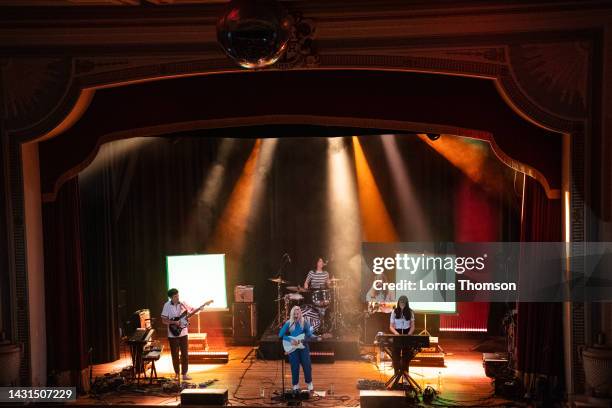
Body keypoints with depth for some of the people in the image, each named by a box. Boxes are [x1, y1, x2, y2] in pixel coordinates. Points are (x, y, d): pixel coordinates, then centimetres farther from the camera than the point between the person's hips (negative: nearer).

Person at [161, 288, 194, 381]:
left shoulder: (183, 304, 0)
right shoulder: (167, 305, -8)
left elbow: (192, 310, 13)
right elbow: (164, 320, -9)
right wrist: (174, 322, -20)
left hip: (183, 333, 2)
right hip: (173, 334, -2)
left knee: (185, 354, 3)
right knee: (175, 355, 7)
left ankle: (184, 374, 10)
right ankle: (176, 373, 23)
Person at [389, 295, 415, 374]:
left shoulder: (410, 312, 2)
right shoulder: (394, 312, 0)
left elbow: (412, 326, 5)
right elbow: (391, 326, 1)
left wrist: (409, 334, -13)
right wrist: (395, 332, -19)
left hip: (407, 334, 0)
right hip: (397, 335, 0)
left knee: (406, 355, 1)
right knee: (396, 354, -4)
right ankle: (397, 373, 5)